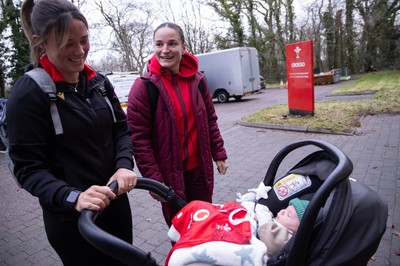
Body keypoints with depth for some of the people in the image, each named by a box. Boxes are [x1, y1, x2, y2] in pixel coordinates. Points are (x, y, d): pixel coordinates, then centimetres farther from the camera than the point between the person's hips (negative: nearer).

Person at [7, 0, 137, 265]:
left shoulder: (99, 82, 3)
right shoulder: (28, 93, -12)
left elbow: (121, 129, 5)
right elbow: (28, 168, -13)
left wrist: (124, 165, -14)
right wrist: (72, 197, -30)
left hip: (116, 203, 5)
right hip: (71, 220, -5)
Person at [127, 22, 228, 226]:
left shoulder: (197, 80, 0)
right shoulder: (144, 86, -13)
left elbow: (210, 121, 8)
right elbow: (138, 137, -13)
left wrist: (219, 155, 6)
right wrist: (153, 179, -14)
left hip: (200, 168, 4)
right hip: (169, 173, -3)